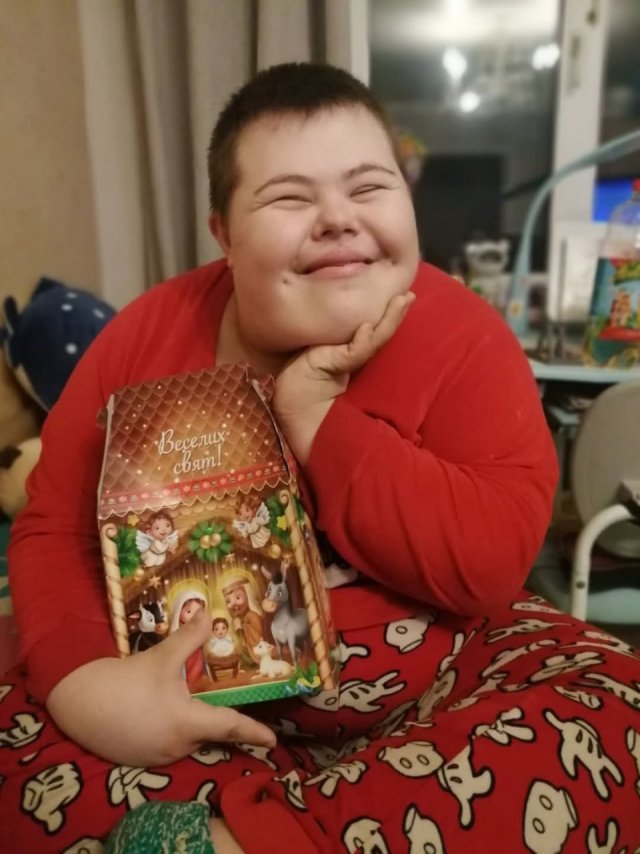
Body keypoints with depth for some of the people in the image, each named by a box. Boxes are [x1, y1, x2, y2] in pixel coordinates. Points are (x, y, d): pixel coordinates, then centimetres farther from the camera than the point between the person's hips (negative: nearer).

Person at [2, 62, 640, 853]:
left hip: (421, 684, 0)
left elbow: (494, 560, -21)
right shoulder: (150, 331, -6)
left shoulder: (462, 335, -12)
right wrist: (87, 681, -23)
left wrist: (316, 421, -25)